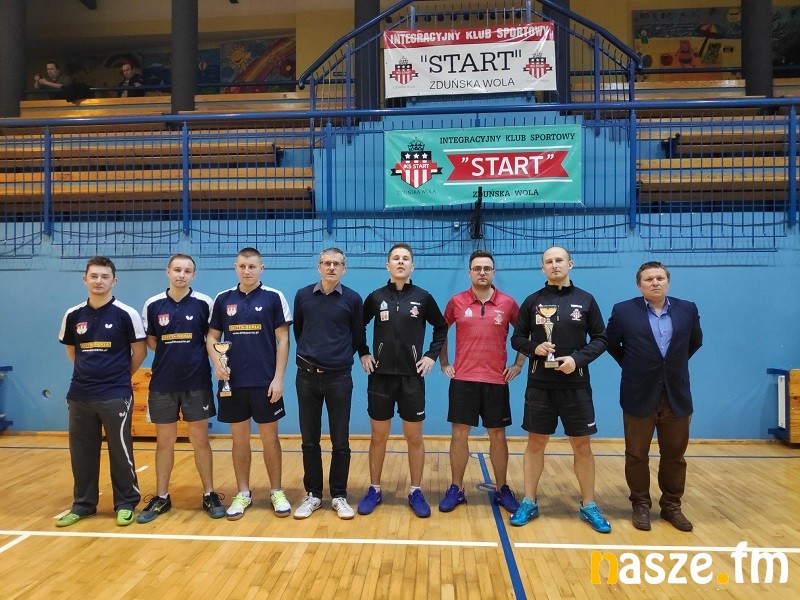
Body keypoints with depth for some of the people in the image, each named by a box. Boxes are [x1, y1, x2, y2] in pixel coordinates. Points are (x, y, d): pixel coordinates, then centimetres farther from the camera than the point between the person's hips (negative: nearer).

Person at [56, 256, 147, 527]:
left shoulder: (126, 314, -8)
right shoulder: (73, 315, 5)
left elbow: (139, 351, -1)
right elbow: (71, 350, 19)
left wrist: (120, 376, 6)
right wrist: (88, 373, 14)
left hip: (116, 395, -4)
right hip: (79, 395, 4)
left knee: (120, 450, 3)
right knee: (81, 452, 12)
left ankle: (126, 504, 17)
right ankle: (83, 503, 28)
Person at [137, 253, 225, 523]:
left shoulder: (203, 303, -3)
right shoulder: (153, 304, 1)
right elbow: (151, 342, 11)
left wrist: (194, 354, -7)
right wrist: (172, 354, -1)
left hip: (197, 382, -1)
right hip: (162, 383, 2)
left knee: (200, 440, 6)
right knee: (164, 441, 10)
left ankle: (210, 495, 18)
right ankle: (161, 498, 24)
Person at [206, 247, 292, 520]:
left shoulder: (274, 297, -2)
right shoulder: (223, 299, 6)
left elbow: (283, 339, -4)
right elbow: (212, 336, 10)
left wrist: (278, 378, -9)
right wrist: (217, 362, -9)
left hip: (265, 382, -2)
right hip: (232, 382, 3)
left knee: (269, 437, 6)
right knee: (239, 438, 11)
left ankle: (276, 492, 20)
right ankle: (243, 493, 25)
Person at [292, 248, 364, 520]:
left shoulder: (352, 299, -2)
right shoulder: (303, 296, 2)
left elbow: (357, 337, 7)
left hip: (339, 377, -1)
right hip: (307, 376, 2)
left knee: (340, 441, 5)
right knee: (309, 440, 9)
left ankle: (339, 496, 20)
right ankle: (313, 494, 23)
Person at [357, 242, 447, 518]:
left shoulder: (423, 297, -1)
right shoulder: (376, 297, 0)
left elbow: (441, 328, 10)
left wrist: (432, 355, 2)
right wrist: (363, 354, 4)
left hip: (412, 376, 0)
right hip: (381, 375, 1)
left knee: (414, 437, 6)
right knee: (378, 436, 9)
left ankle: (416, 492, 21)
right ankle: (374, 490, 24)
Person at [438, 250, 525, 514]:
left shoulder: (508, 303, 1)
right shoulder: (456, 302, 1)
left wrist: (518, 364, 6)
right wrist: (443, 363, 9)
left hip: (496, 380, 0)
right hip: (463, 379, 0)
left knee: (497, 436, 9)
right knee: (459, 434, 4)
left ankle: (501, 489, 25)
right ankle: (456, 489, 18)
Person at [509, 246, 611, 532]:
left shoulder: (585, 300, 2)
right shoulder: (533, 301, 3)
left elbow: (601, 339, 3)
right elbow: (517, 339, 7)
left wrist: (578, 359, -13)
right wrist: (534, 348, -14)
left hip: (576, 385, 0)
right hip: (539, 385, 0)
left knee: (582, 445, 7)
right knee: (535, 442, 8)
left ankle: (589, 506, 23)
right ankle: (529, 502, 20)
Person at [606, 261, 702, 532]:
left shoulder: (688, 309, 3)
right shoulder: (623, 311, -5)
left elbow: (695, 342, 18)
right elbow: (612, 344, 8)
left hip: (676, 396, 2)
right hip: (639, 396, -2)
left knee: (674, 456, 12)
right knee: (636, 456, 8)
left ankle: (671, 506, 28)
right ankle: (641, 505, 23)